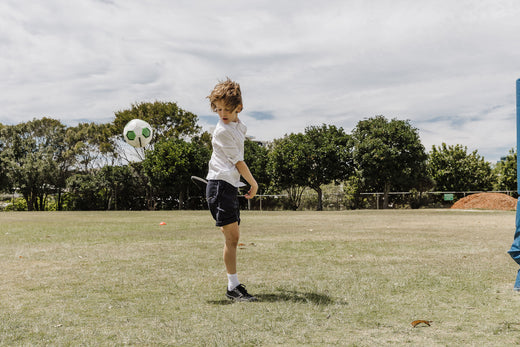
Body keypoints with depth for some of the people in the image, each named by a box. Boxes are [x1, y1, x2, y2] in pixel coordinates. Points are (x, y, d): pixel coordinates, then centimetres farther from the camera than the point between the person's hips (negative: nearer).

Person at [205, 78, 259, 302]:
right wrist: (254, 184, 1)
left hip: (230, 186, 9)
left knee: (234, 237, 9)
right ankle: (233, 287, -8)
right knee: (231, 237, -12)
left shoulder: (239, 126, 14)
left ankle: (234, 285, 14)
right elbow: (238, 161, -8)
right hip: (220, 185, -9)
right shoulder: (222, 131, -11)